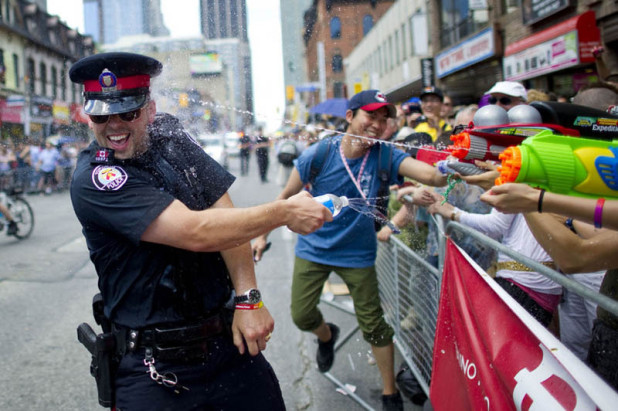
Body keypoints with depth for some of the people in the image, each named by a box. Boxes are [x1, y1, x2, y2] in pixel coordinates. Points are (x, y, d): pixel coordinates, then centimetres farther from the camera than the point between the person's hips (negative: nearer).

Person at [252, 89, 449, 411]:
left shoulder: (384, 156, -16)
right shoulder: (318, 155, -15)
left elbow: (431, 174, -31)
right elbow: (287, 196, -2)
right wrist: (263, 235, -1)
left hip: (358, 254, 0)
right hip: (314, 249, 1)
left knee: (374, 326, 3)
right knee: (302, 316, 5)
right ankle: (327, 336, 42)